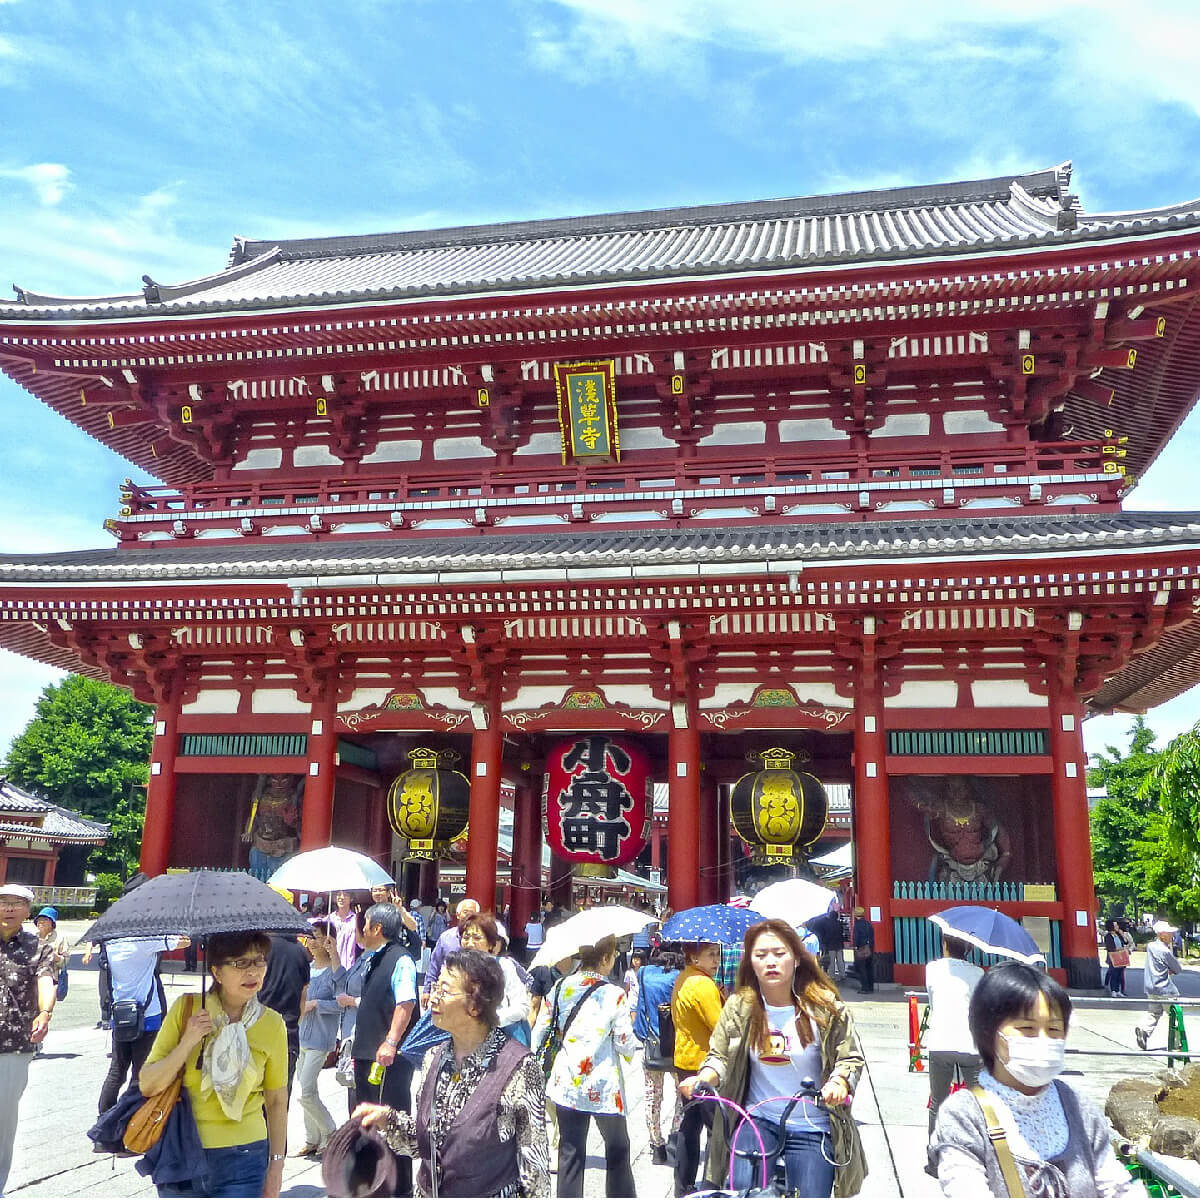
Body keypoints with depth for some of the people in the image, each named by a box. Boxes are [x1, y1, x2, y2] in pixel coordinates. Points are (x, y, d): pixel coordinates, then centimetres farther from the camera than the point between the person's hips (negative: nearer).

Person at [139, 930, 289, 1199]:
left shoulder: (272, 1024, -5)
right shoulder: (186, 1009, -7)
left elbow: (276, 1101, 4)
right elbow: (147, 1085, -5)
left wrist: (276, 1164, 5)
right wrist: (187, 1043, -18)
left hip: (242, 1160, 0)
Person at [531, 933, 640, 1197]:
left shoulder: (560, 987, 0)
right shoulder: (614, 995, -12)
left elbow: (539, 1031, 4)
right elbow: (626, 1046, -9)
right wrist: (631, 1033, 11)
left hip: (566, 1083, 4)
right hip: (603, 1087, -3)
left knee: (570, 1152, 10)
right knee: (617, 1151, 15)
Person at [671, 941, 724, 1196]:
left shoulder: (682, 980, 10)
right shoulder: (703, 985, -21)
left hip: (684, 1062, 10)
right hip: (704, 1064, -10)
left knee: (690, 1125, 16)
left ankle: (683, 1188, 23)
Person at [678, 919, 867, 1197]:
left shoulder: (825, 1007, -7)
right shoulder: (739, 1007, -2)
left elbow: (851, 1058, -3)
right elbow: (720, 1056, 2)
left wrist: (839, 1083, -24)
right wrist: (702, 1079, -18)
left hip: (811, 1129, -1)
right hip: (756, 1120, 1)